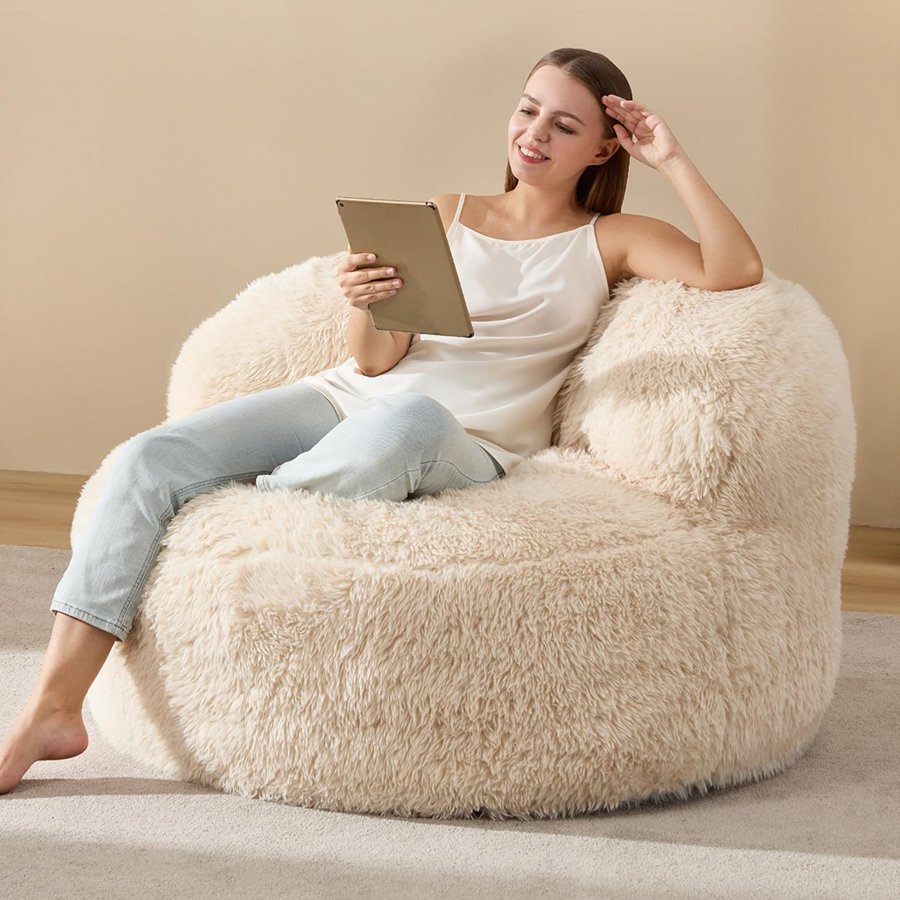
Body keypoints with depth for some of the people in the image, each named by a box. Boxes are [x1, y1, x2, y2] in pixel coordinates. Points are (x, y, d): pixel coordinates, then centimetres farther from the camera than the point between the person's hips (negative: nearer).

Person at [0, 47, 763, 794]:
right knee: (153, 458, -21)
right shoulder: (448, 217, 17)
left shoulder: (610, 240, 11)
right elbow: (375, 360, 8)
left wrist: (672, 161, -5)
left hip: (463, 447, -3)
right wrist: (365, 304, -13)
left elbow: (736, 273, -7)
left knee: (408, 419, -43)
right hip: (345, 399, 4)